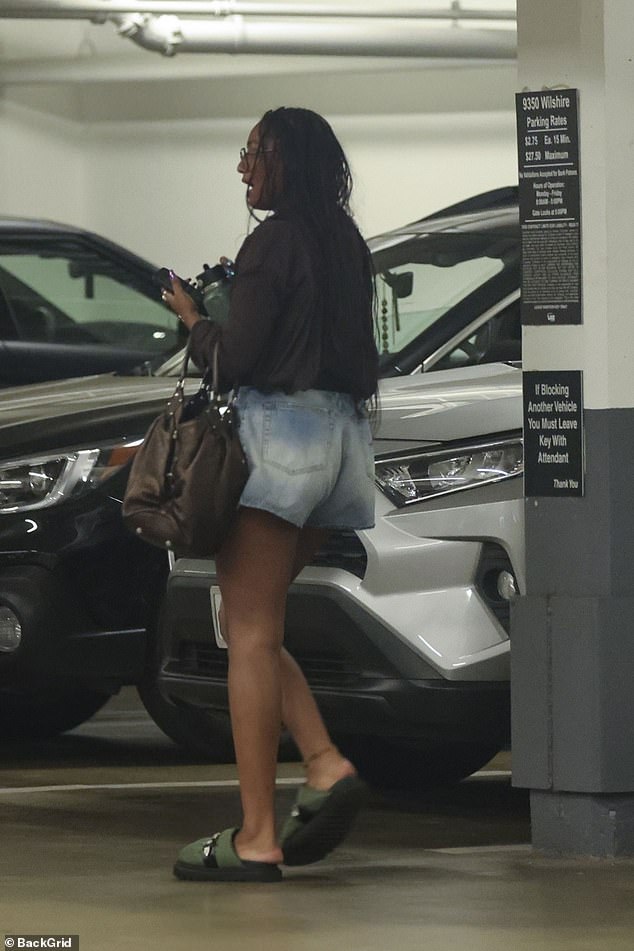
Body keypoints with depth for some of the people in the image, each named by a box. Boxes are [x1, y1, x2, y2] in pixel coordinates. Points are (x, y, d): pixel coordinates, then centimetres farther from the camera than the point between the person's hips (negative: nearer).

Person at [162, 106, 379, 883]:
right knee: (254, 627, 16)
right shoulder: (347, 244, 15)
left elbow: (234, 358, -14)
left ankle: (256, 838, -10)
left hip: (280, 430, -9)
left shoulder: (274, 242, -11)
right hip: (344, 433, 9)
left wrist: (190, 318, 6)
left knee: (250, 633, -7)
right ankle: (326, 768, -2)